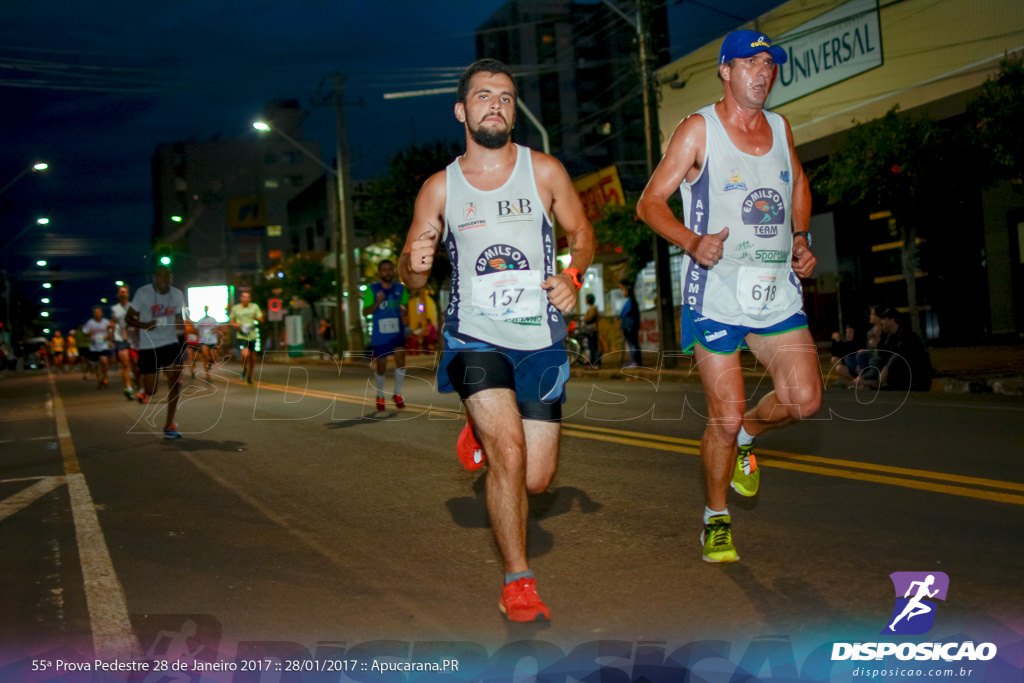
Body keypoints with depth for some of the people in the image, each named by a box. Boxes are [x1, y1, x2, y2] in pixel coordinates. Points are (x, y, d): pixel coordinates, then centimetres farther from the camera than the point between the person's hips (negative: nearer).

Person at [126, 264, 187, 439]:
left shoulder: (177, 294, 3)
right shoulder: (143, 293, -8)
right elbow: (129, 317, -5)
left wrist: (181, 324, -2)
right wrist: (144, 325, -22)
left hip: (170, 342, 3)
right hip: (148, 346, -3)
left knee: (175, 381, -12)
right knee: (151, 391, -2)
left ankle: (169, 426, -2)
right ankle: (143, 389, 39)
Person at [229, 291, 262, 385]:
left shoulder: (254, 307, 5)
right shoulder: (235, 308, 5)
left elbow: (261, 319, 5)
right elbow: (230, 319, 16)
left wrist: (256, 318, -18)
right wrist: (234, 324, -5)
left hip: (253, 335, 2)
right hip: (242, 336, -2)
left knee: (252, 357, 8)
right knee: (245, 354, -23)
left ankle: (250, 376, 28)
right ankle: (244, 369, 8)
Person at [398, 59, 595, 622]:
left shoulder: (545, 171, 1)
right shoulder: (440, 187, 2)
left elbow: (582, 233, 12)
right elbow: (410, 275, 6)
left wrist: (573, 276, -10)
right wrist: (414, 263, -19)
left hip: (540, 342, 2)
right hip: (475, 338, -1)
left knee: (537, 480, 5)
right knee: (510, 453, -20)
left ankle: (485, 428, 39)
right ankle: (517, 582, 0)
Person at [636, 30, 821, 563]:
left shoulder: (780, 128, 12)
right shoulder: (698, 129, -3)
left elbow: (798, 184, 30)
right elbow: (649, 203, -5)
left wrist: (801, 239, 13)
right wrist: (692, 242, -22)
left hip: (778, 291, 5)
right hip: (717, 293, -5)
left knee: (804, 400, -7)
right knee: (724, 417, -3)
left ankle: (746, 435, 27)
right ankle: (715, 519, 20)